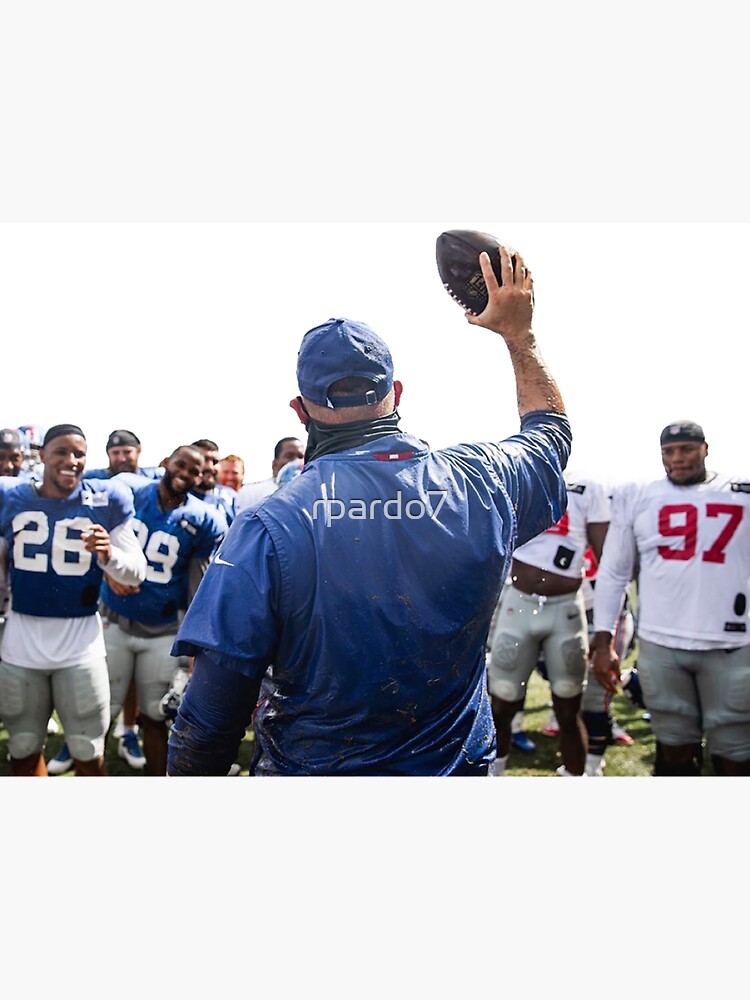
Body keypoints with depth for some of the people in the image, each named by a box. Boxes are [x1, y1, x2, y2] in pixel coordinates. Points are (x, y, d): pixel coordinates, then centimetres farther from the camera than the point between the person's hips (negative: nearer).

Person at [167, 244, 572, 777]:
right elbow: (550, 426, 12)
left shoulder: (268, 526, -22)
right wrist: (519, 332, 21)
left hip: (312, 767, -2)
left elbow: (209, 720, -21)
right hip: (456, 763, 3)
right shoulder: (480, 481, -12)